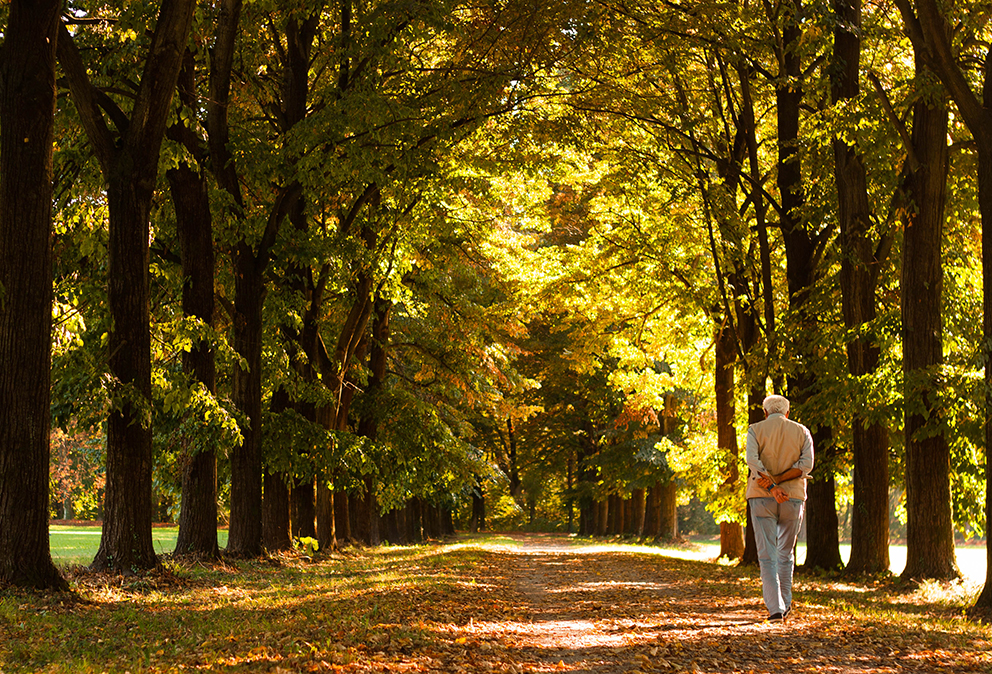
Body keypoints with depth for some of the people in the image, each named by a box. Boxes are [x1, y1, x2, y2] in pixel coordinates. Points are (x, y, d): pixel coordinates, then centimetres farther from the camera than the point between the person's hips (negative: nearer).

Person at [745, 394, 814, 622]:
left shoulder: (755, 430, 4)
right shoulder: (802, 432, 9)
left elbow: (753, 462, -13)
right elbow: (806, 464, -5)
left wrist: (770, 486, -20)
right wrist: (779, 480, -9)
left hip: (762, 499, -2)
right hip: (793, 498, 2)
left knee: (767, 556, -3)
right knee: (786, 554, 18)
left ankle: (775, 607, -15)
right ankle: (785, 603, 22)